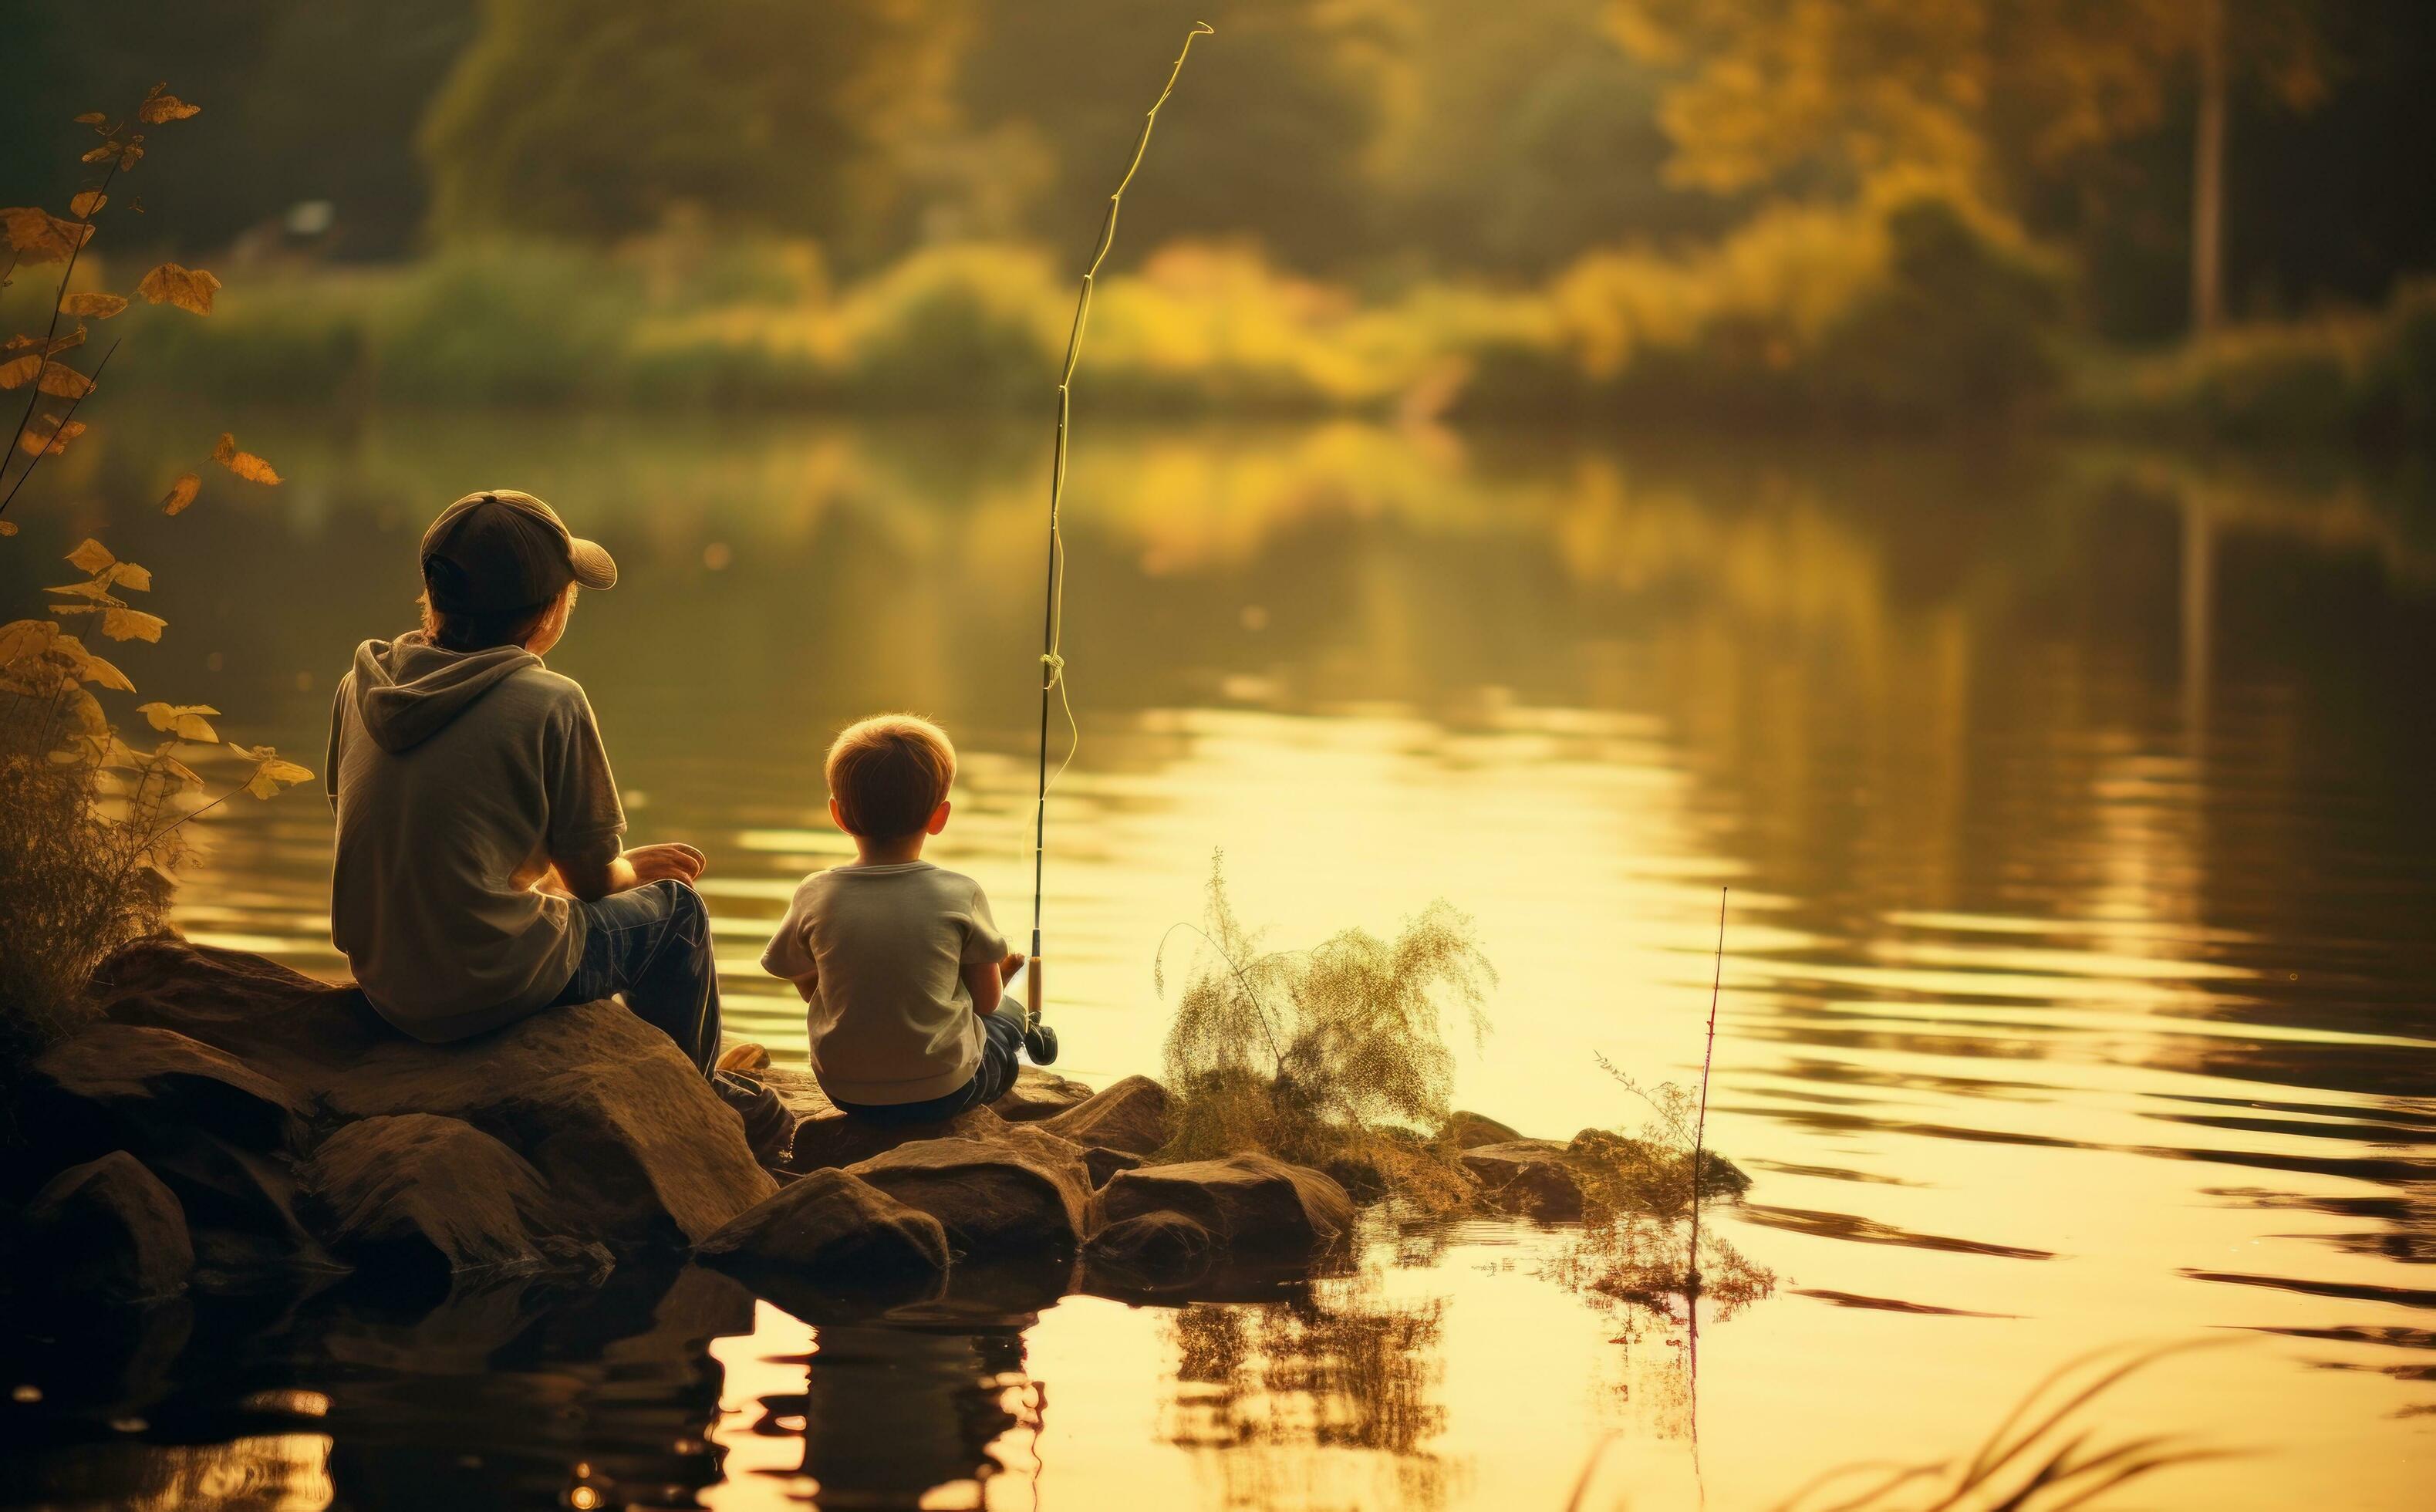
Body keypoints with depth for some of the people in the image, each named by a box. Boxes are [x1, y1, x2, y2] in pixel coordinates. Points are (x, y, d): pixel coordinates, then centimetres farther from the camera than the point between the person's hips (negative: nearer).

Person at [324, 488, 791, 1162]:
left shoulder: (361, 685, -1)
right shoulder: (548, 704, -17)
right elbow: (592, 876, -8)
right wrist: (632, 870, 17)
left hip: (382, 984, 7)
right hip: (491, 988, -7)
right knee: (675, 904, 18)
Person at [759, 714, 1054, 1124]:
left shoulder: (814, 896, -11)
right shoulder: (961, 895, -14)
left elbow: (807, 987, 4)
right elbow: (986, 1000, -3)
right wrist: (1001, 971, 19)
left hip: (845, 1091, 1)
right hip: (945, 1090, -1)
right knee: (1008, 1015, 30)